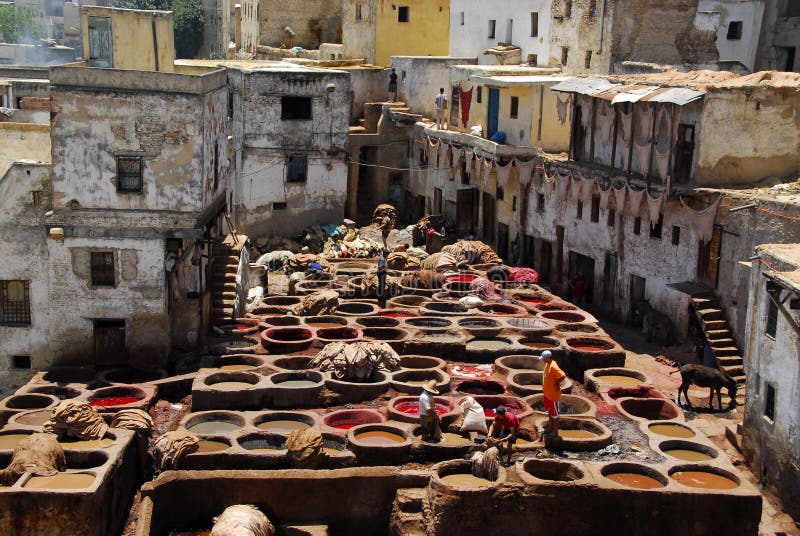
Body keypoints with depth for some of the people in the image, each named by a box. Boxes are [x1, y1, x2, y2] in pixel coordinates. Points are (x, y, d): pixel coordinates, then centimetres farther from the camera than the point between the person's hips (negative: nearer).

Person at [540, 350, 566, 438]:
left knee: (554, 412, 4)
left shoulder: (553, 366, -27)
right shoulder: (547, 364, 2)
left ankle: (555, 431, 15)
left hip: (553, 394, -10)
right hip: (547, 392, 10)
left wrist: (557, 383, -20)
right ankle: (550, 427, 37)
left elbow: (563, 376, -36)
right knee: (549, 410, 22)